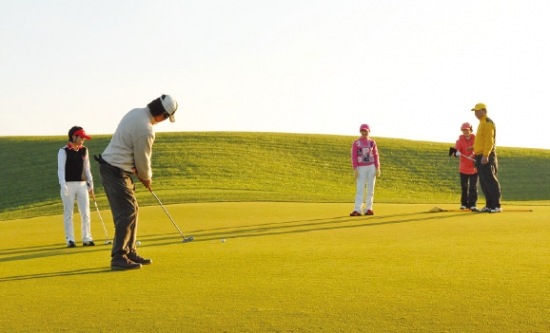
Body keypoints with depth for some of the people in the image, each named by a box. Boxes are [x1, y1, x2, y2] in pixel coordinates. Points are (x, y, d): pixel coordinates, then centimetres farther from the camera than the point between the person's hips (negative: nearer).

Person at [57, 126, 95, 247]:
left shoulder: (84, 150, 10)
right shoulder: (64, 151, -5)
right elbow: (61, 169, -11)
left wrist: (90, 182, 8)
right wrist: (63, 184, -22)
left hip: (82, 184, 5)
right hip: (68, 185, -5)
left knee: (85, 213, 3)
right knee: (68, 213, 1)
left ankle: (87, 238, 7)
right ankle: (70, 239, 4)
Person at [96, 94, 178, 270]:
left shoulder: (136, 112, 5)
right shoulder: (145, 130, -24)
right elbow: (143, 161, -12)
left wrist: (138, 171, 5)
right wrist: (147, 178, 7)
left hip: (110, 166, 10)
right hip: (116, 171, -10)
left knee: (131, 210, 14)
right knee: (127, 212, -9)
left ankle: (129, 252, 20)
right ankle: (118, 258, -8)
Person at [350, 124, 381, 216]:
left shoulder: (372, 142, 8)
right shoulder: (356, 143, -1)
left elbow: (376, 156, 7)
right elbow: (354, 157, -5)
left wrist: (377, 168, -3)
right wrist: (355, 169, -15)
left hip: (371, 167, 3)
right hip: (361, 168, -3)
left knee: (370, 189, 3)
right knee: (360, 189, -9)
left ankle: (368, 209, 9)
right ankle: (357, 210, -14)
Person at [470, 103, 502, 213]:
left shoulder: (488, 123, -11)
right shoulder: (482, 123, 19)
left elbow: (489, 141, -19)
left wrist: (485, 155, -25)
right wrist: (475, 147, 17)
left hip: (486, 157, -10)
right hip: (480, 156, 10)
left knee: (490, 181, -11)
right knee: (484, 183, 10)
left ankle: (497, 206, -10)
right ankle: (489, 205, 14)